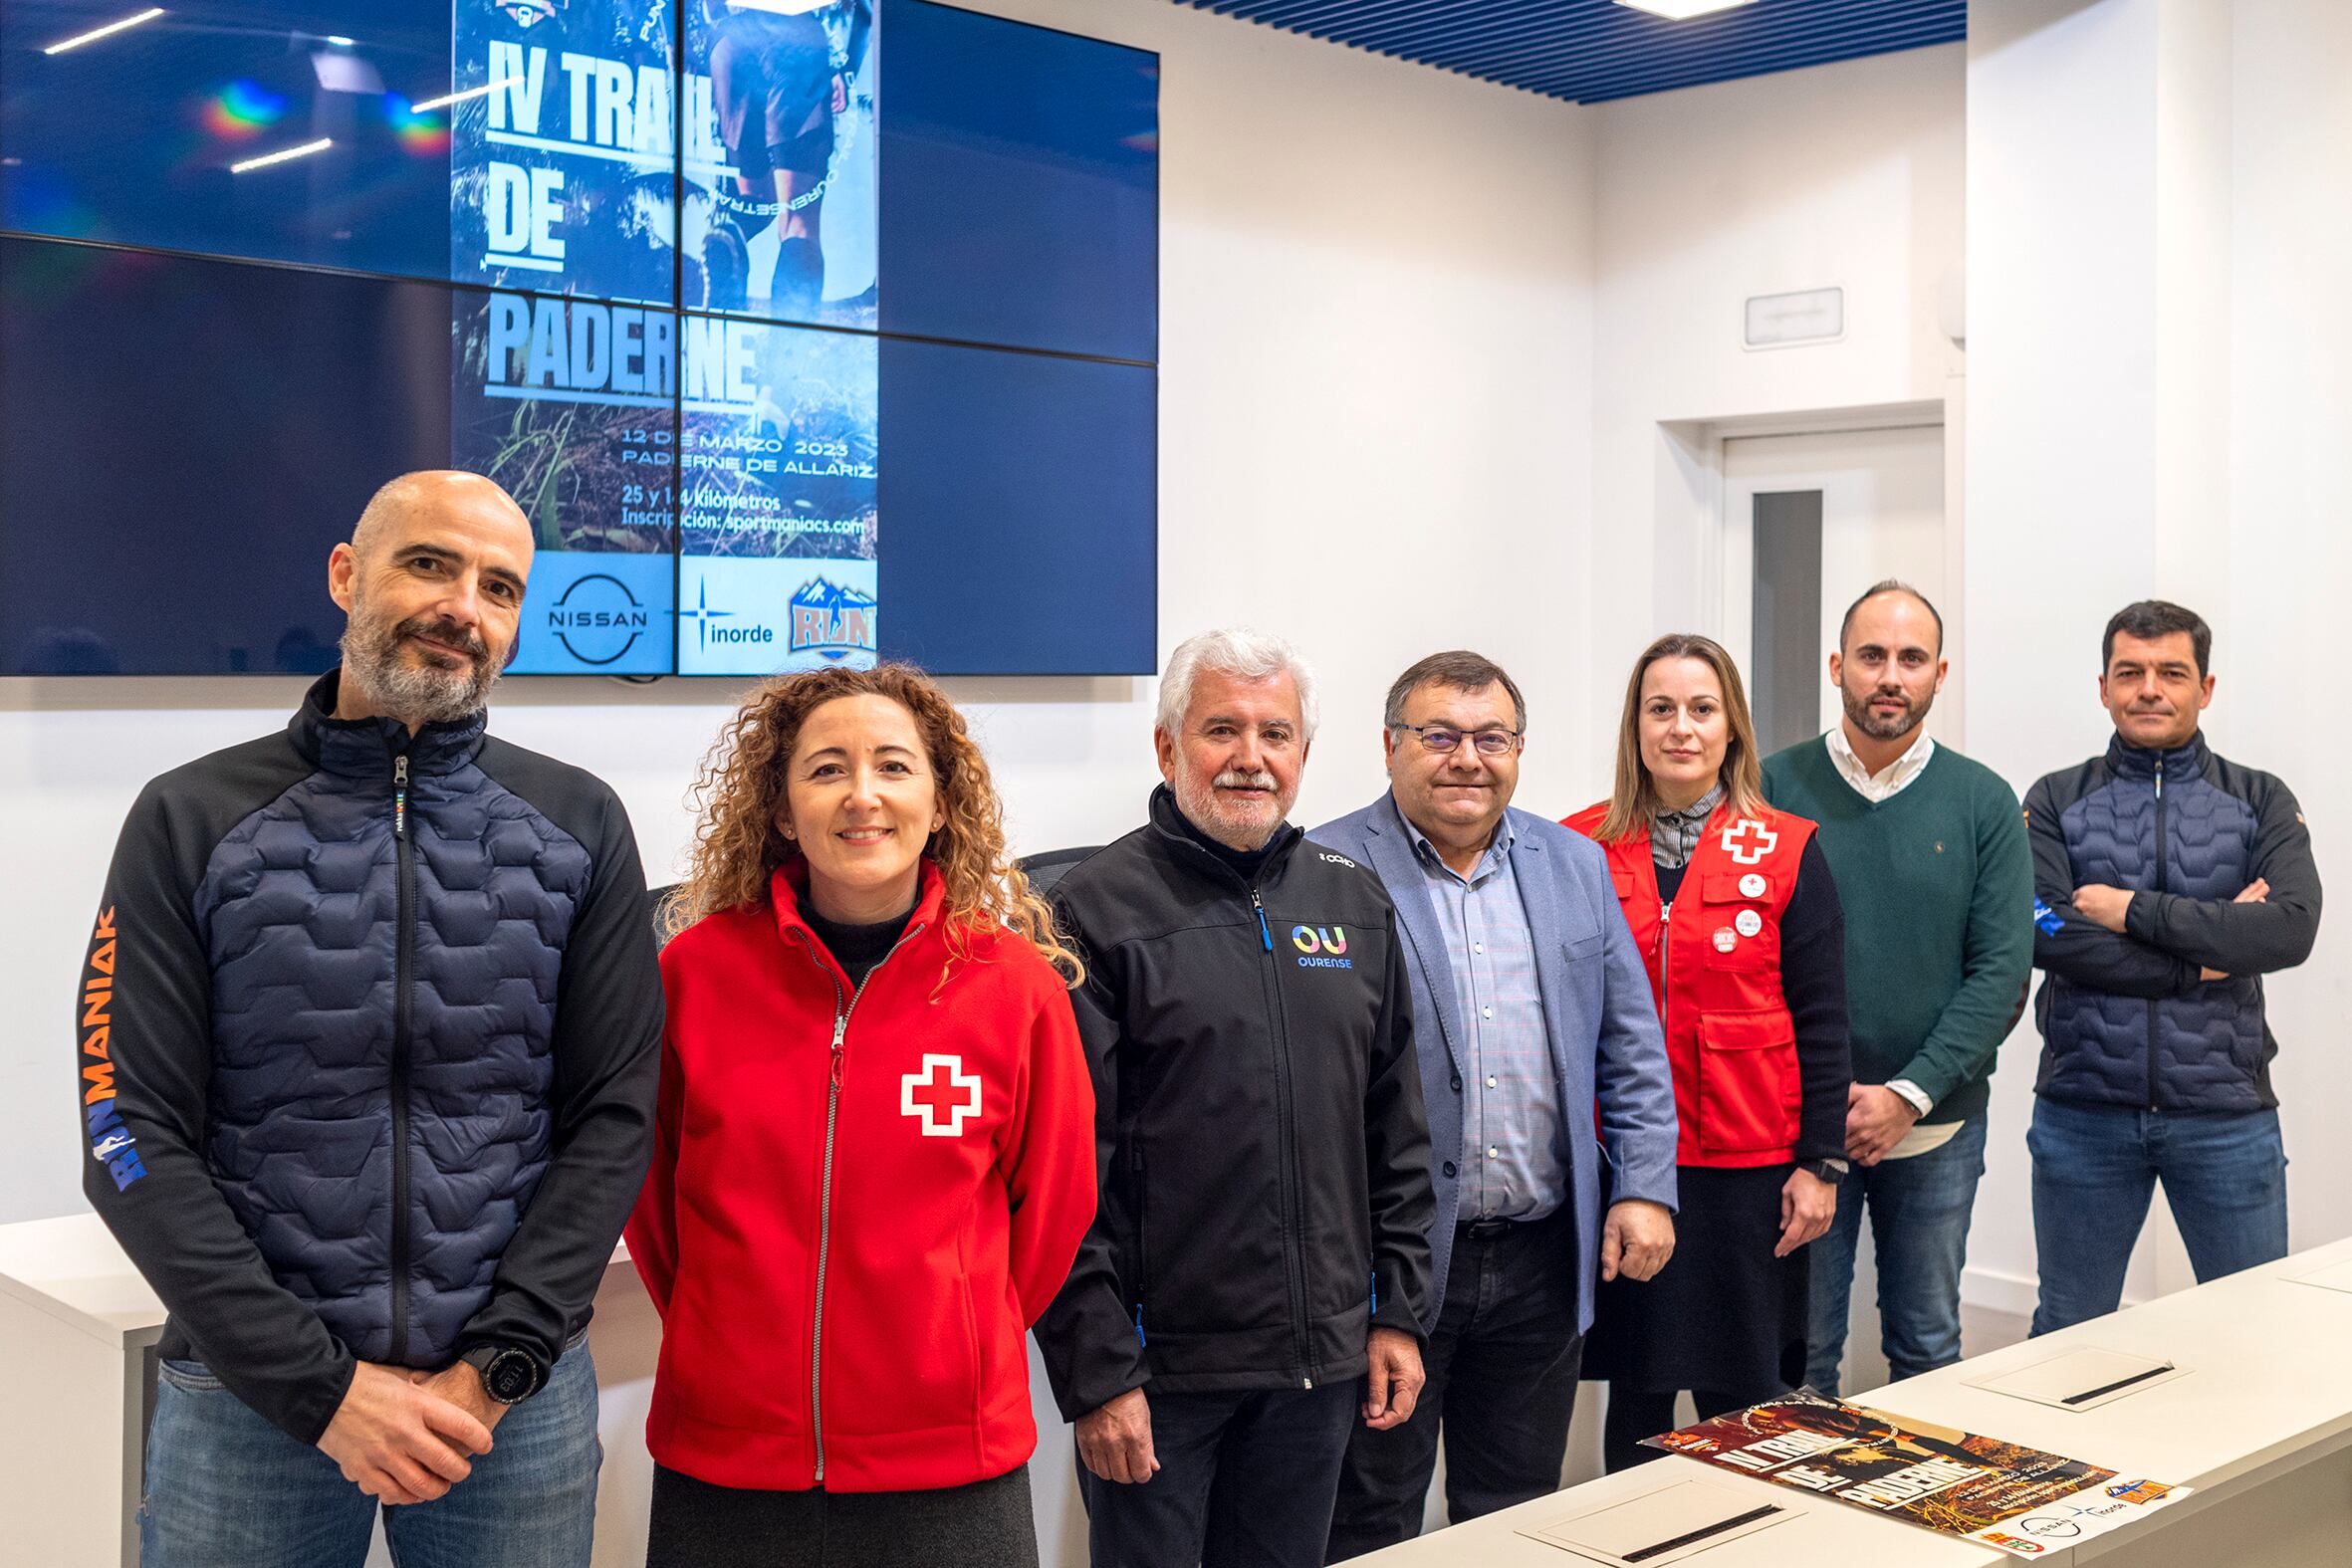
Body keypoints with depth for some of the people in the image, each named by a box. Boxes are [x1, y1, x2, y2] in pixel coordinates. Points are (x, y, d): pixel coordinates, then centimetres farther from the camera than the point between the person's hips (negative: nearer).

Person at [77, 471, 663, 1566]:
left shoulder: (579, 828, 2)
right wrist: (323, 1388, -12)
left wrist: (492, 1371, -10)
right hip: (249, 1395, -1)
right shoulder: (192, 823, -1)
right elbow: (137, 1135, -6)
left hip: (517, 1399, 1)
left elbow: (613, 1116, -1)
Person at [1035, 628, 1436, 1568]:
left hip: (1322, 1354, 5)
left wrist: (1397, 1311, 9)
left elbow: (1397, 1128, 13)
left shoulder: (1354, 902, 9)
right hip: (1159, 1366, -5)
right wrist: (1096, 1371, -13)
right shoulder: (1098, 909, -8)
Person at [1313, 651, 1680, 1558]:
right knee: (1369, 1527, 8)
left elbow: (1632, 1050, 12)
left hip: (1544, 1261, 4)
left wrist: (1645, 1187, 3)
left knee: (1519, 1517, 16)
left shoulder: (1577, 866, 9)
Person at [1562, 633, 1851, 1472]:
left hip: (1748, 1166, -1)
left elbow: (1821, 1018, 1)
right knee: (1634, 1388, 9)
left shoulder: (1786, 851, 1)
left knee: (1740, 1393, 5)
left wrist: (1820, 1163, -3)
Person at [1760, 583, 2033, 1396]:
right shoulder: (1777, 787, -3)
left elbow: (2002, 970, -4)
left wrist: (1909, 1094, -12)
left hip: (1937, 1125, 1)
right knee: (1801, 1350, 7)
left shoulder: (1983, 802, 0)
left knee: (1928, 1345, 13)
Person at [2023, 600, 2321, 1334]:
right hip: (2084, 1111, 0)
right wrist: (2206, 955, -12)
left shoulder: (2262, 803, 5)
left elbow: (2292, 929, -11)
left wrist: (2134, 910, -14)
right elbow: (2040, 934, -12)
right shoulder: (2056, 803, 4)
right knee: (2068, 1334, 11)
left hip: (2226, 1113, 0)